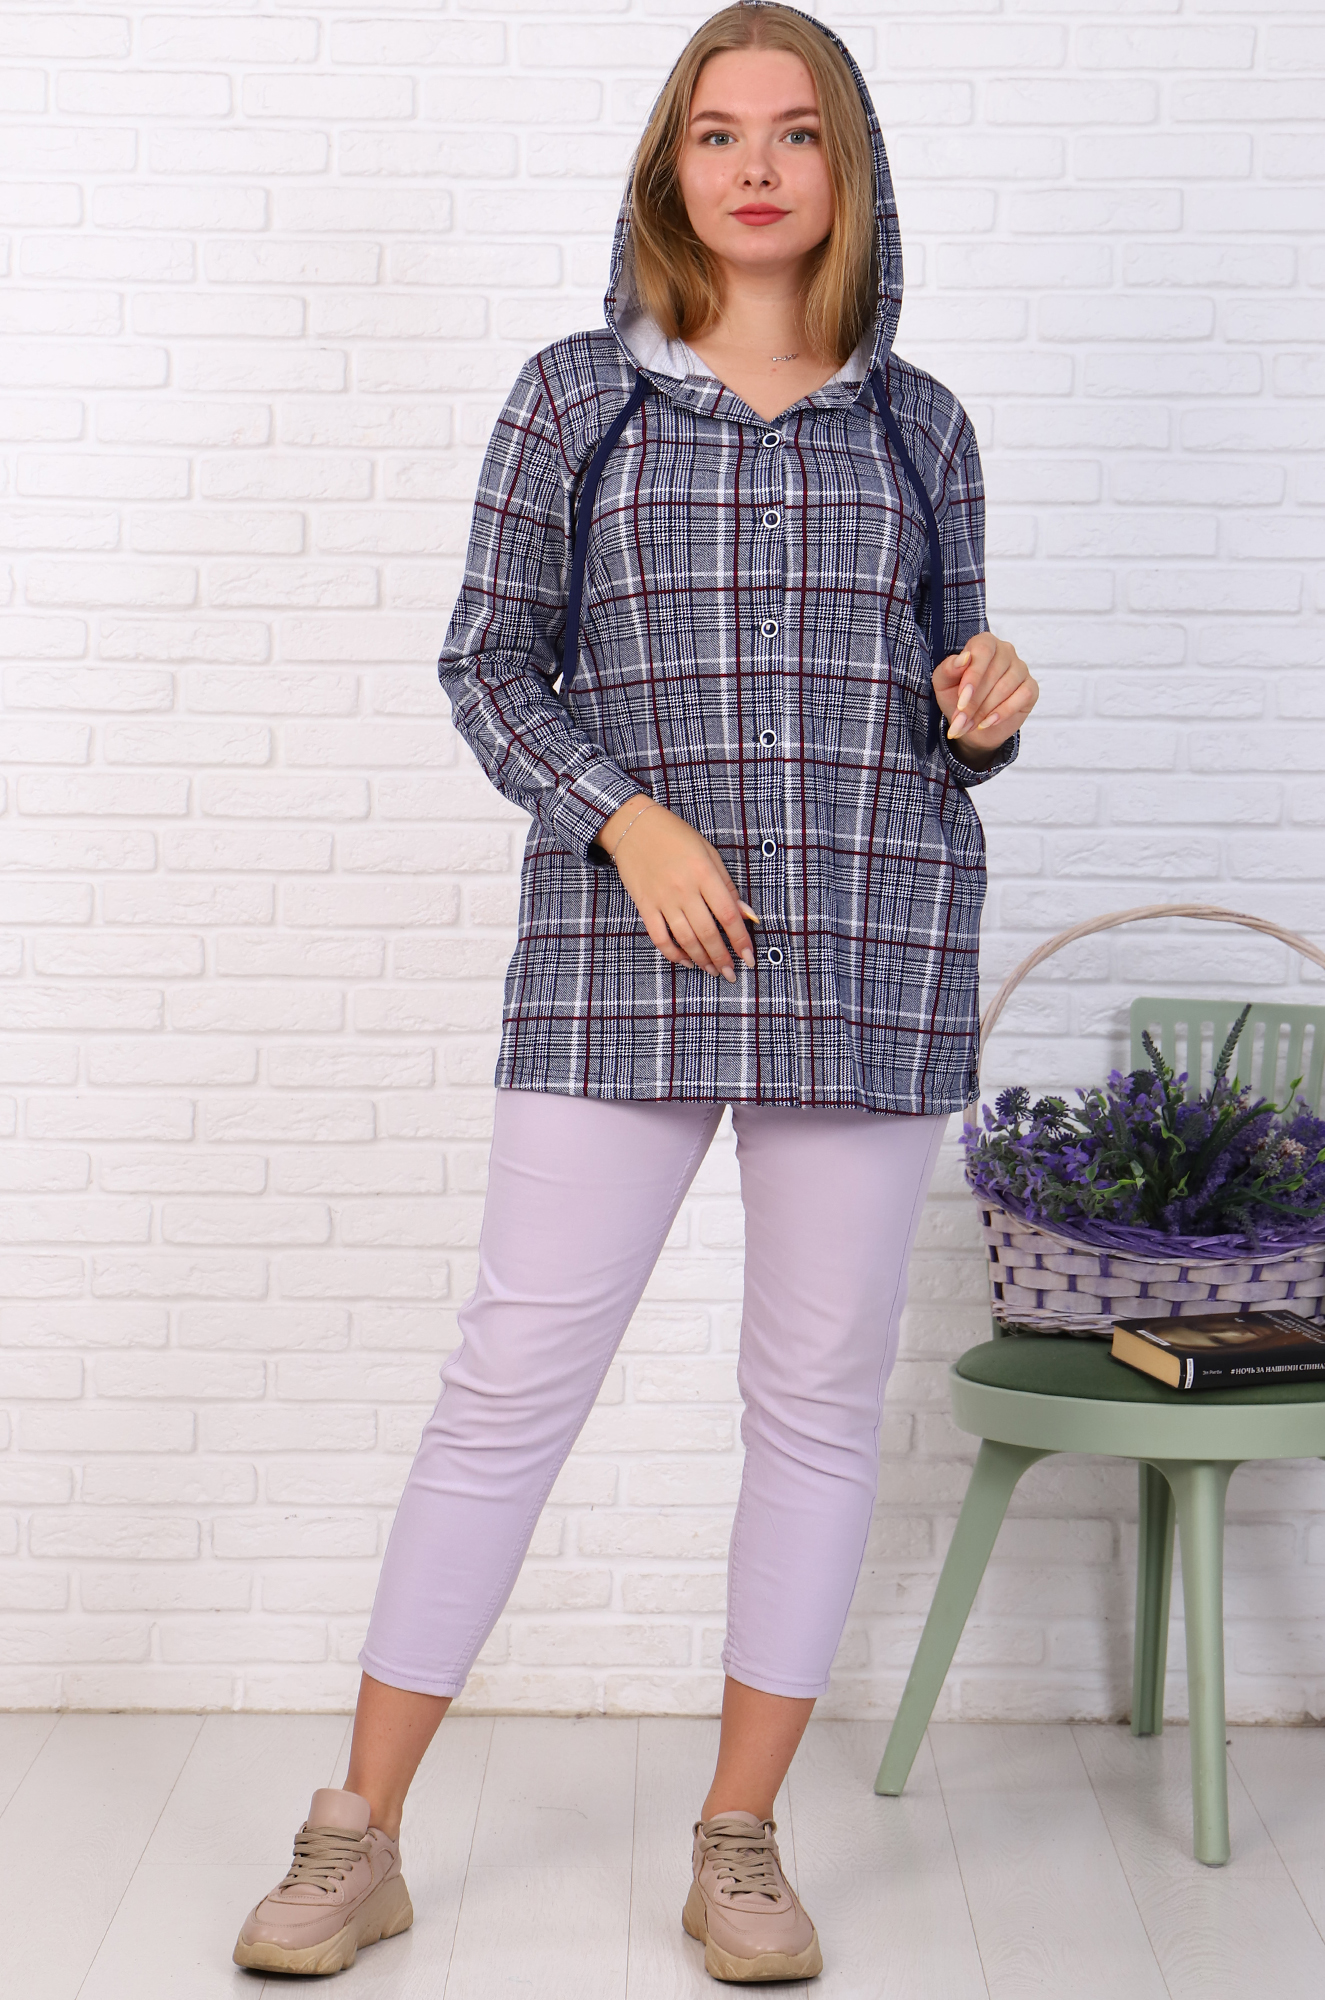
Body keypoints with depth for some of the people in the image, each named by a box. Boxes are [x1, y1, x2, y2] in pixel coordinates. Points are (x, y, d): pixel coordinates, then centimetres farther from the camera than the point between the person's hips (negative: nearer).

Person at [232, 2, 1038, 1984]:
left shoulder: (919, 423, 11)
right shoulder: (575, 396, 6)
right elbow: (489, 661, 4)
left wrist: (989, 709, -6)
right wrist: (628, 815, -12)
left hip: (872, 951, 2)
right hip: (618, 954, -2)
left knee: (822, 1391, 5)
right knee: (513, 1375, -1)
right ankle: (358, 1839, 12)